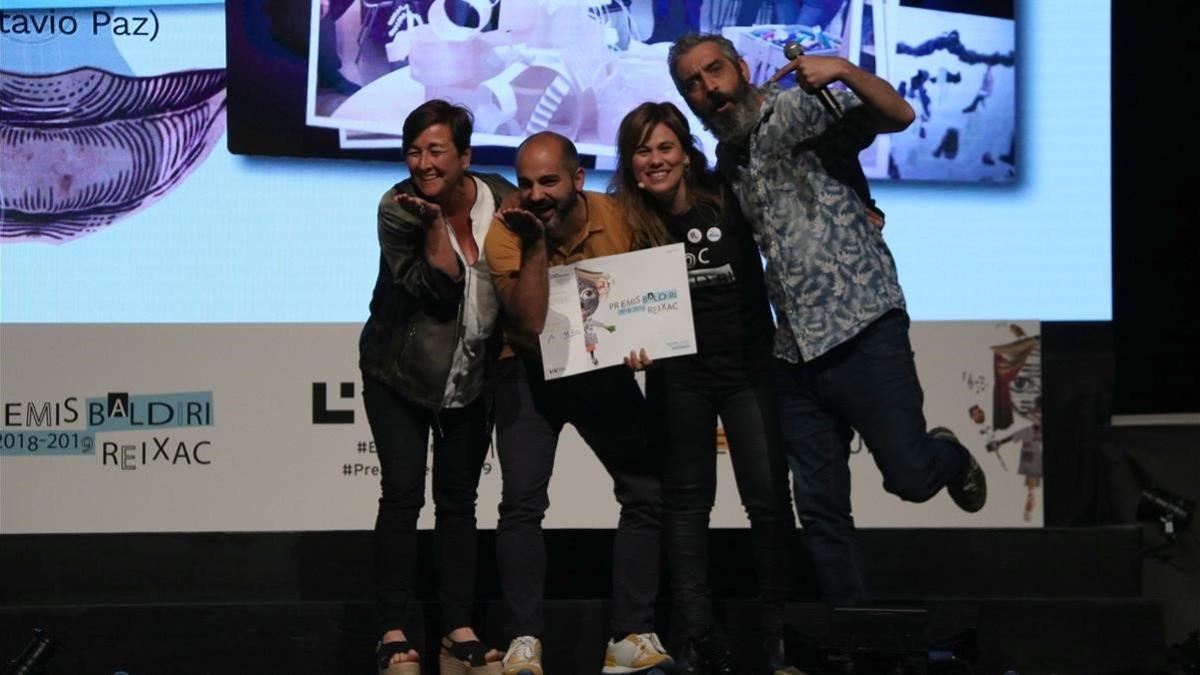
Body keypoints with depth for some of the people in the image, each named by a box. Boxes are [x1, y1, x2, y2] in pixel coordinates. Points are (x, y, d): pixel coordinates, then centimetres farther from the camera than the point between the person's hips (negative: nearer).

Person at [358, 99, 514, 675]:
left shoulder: (501, 200, -6)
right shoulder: (398, 209, -16)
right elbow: (439, 292, -23)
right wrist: (434, 224, -30)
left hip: (473, 376, 3)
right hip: (400, 372, -3)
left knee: (458, 499, 7)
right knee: (403, 493, -11)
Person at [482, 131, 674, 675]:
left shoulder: (616, 218, -13)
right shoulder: (507, 233, -20)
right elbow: (529, 324, -29)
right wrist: (534, 243, -35)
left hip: (604, 370, 2)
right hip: (530, 374, -2)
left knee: (648, 491, -6)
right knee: (523, 500, -16)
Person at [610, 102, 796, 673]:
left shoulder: (728, 201, -6)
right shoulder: (627, 221, -2)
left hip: (749, 362, -1)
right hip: (676, 373, 1)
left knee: (768, 494, -5)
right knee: (686, 496, 5)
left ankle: (779, 627, 5)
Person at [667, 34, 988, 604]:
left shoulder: (801, 110, -3)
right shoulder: (724, 165, 17)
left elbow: (899, 116, -17)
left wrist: (843, 71, -30)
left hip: (863, 327, -6)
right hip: (795, 353, 6)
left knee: (910, 476, -10)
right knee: (820, 510, 4)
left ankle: (950, 459, 25)